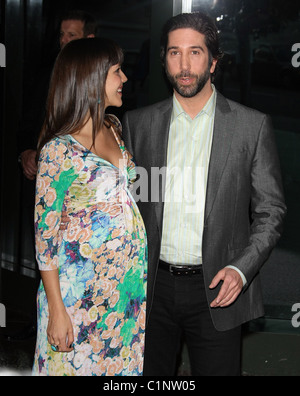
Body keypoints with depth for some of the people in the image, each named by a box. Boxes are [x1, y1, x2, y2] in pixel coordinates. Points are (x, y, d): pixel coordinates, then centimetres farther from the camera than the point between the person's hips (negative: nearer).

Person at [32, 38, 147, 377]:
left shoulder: (114, 129, 6)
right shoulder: (59, 150, -16)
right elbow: (45, 233, -14)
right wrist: (57, 311, -15)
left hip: (130, 272, 6)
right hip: (84, 282, -6)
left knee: (123, 360, 15)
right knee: (79, 362, 8)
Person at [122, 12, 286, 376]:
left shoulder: (252, 125, -1)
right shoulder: (137, 123, 5)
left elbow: (270, 210, 0)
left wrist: (241, 268, -13)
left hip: (217, 288, -2)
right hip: (152, 287, 2)